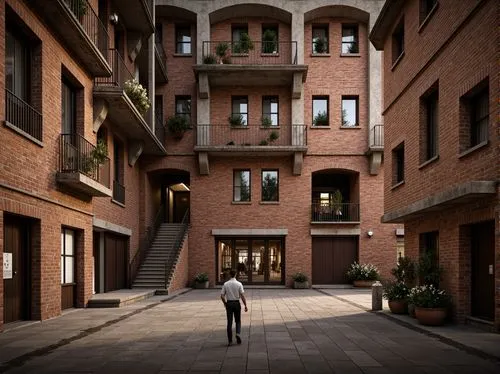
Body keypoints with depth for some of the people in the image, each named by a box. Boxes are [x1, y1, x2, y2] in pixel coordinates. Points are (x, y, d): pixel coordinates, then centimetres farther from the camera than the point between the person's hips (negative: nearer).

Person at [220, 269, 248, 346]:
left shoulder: (225, 284, -2)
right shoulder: (239, 284, -7)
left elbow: (222, 296, -3)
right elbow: (242, 296, -11)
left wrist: (225, 303, 13)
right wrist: (245, 305, -4)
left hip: (229, 303, 1)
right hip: (236, 303, -1)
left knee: (229, 322, 6)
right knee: (238, 321, 14)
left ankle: (230, 340, 6)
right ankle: (238, 333, -10)